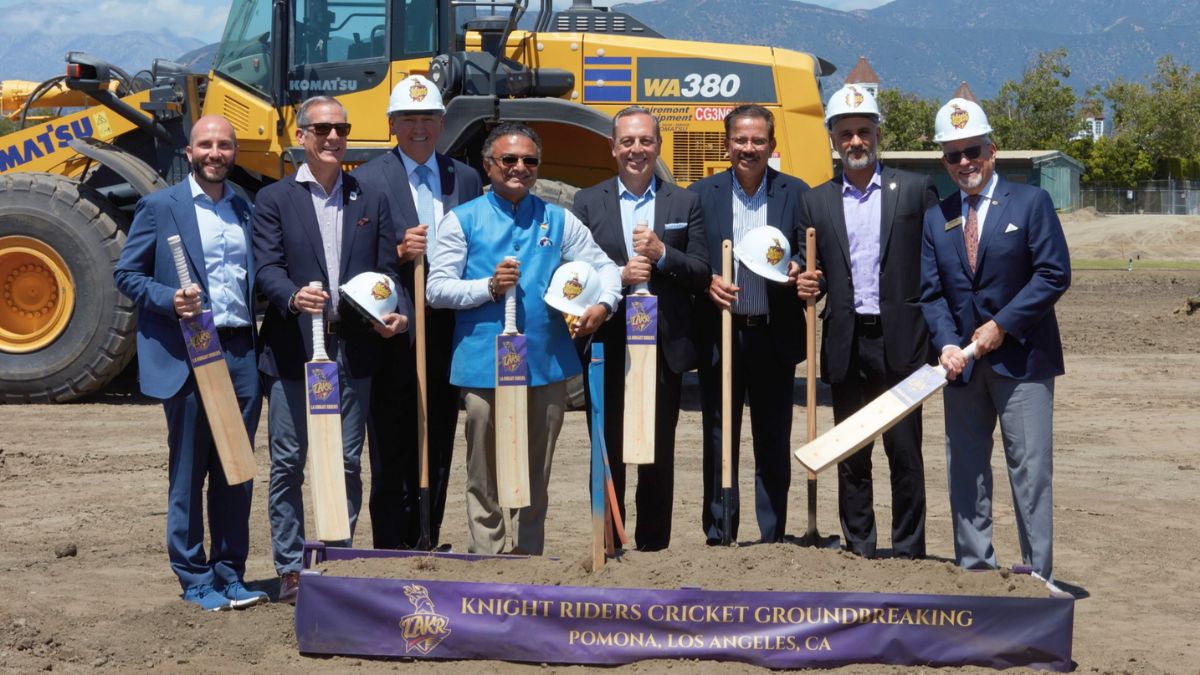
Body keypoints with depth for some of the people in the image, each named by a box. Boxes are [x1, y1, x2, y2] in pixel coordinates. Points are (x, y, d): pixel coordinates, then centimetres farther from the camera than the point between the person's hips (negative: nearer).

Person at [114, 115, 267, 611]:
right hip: (186, 357, -4)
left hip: (242, 352, 4)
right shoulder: (159, 207, 1)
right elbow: (126, 273, 1)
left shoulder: (247, 211, 14)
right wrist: (169, 300, -17)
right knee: (188, 474, 3)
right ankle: (194, 578, 13)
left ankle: (229, 572, 18)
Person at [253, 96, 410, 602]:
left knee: (347, 465, 6)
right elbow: (267, 268, -7)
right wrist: (293, 297, -28)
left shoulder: (371, 202, 14)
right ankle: (291, 570, 11)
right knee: (289, 464, 2)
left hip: (353, 350, 3)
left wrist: (398, 311, -10)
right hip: (293, 351, -3)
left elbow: (386, 270, 9)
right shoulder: (274, 199, 4)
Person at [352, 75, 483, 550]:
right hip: (393, 334, -4)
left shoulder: (466, 179, 12)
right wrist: (400, 253, -20)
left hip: (447, 335, 4)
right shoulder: (366, 180, -1)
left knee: (438, 452, 11)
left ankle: (427, 551, 21)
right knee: (392, 455, 0)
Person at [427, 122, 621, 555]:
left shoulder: (558, 221, 11)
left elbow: (604, 267, 12)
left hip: (546, 364, 3)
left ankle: (528, 560, 22)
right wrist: (489, 286, -16)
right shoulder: (462, 221, 3)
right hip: (484, 367, -3)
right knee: (485, 478, 4)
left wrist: (603, 304, -9)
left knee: (535, 478, 12)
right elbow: (437, 288, -2)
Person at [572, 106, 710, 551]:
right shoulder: (587, 204, 5)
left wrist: (662, 254, -13)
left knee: (659, 456, 7)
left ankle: (654, 546, 17)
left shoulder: (684, 203, 8)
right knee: (608, 455, 4)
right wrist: (619, 276, -17)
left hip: (665, 347, 1)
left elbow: (701, 275, 3)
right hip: (606, 347, -1)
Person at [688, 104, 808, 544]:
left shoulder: (795, 194, 5)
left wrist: (801, 273, -15)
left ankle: (774, 537, 17)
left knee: (774, 441, 7)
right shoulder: (702, 194, 5)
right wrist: (706, 283, -14)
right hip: (720, 333, 0)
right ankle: (718, 536, 14)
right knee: (719, 438, 5)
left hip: (774, 335, 0)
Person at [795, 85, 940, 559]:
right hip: (846, 344, 3)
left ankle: (908, 551, 9)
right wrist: (809, 284, -7)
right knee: (851, 455, 8)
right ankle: (858, 550, 16)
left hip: (900, 342, -2)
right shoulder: (816, 201, 11)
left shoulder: (915, 189, 4)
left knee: (905, 451, 0)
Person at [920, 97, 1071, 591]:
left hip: (1021, 358, -4)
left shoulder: (1030, 202, -1)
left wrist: (1001, 326, -13)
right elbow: (930, 292, 5)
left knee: (1029, 470, -4)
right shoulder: (936, 219, 10)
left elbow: (1054, 274, -8)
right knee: (965, 471, 8)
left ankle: (1037, 577, 2)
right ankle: (974, 570, 17)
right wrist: (947, 345, -12)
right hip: (963, 363, 5)